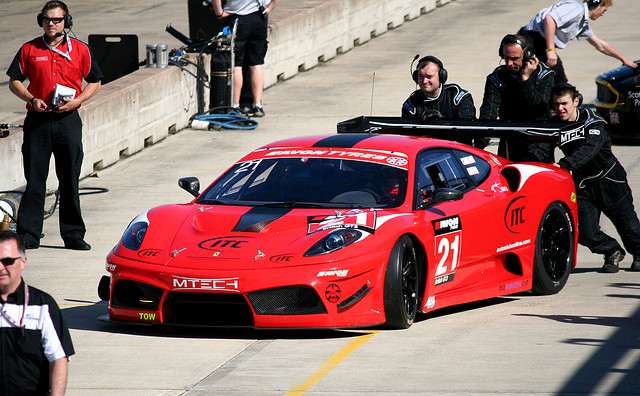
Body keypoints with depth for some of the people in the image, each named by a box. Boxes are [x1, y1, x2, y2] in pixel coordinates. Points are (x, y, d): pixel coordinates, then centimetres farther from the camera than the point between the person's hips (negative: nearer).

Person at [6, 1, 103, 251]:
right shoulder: (30, 50, 6)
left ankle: (73, 235, 10)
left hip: (68, 120, 0)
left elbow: (95, 82, 13)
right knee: (34, 180, -1)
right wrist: (32, 99, -8)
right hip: (37, 120, 0)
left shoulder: (80, 50, 6)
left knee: (70, 181, 3)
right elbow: (14, 81, 9)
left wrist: (78, 100, -5)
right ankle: (28, 235, 1)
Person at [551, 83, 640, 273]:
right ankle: (612, 252, 25)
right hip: (583, 185, 3)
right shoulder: (553, 125, -6)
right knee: (586, 234, -6)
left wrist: (564, 164, -51)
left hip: (609, 179, -3)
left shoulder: (593, 122, -20)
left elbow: (588, 150, -36)